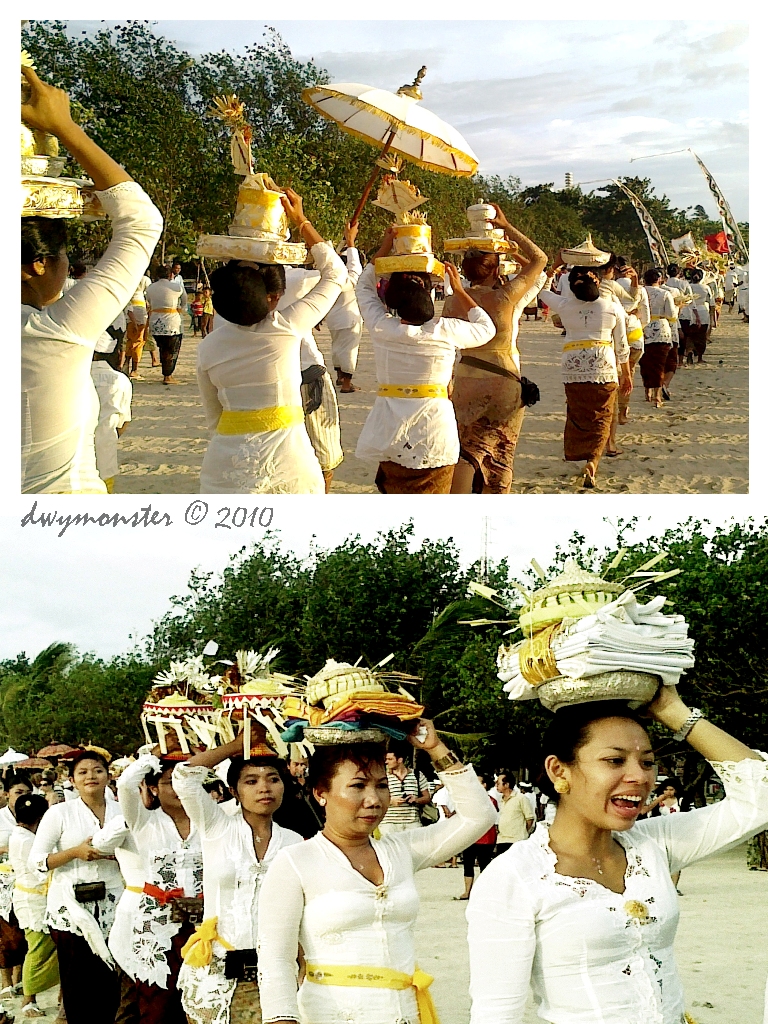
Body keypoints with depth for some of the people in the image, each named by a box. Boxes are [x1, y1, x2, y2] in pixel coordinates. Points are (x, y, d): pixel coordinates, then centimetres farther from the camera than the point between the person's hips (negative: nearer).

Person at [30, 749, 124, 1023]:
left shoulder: (122, 811, 8)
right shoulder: (60, 813, 0)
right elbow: (36, 860, -2)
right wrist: (76, 852, -14)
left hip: (112, 905, 2)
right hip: (71, 907, -2)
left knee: (111, 981, 0)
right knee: (78, 982, -3)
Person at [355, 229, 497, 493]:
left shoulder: (381, 327, -7)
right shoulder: (445, 331, -11)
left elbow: (364, 286, 14)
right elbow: (486, 328, 11)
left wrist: (385, 246, 17)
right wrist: (458, 290, 15)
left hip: (391, 435, 2)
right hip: (434, 432, -2)